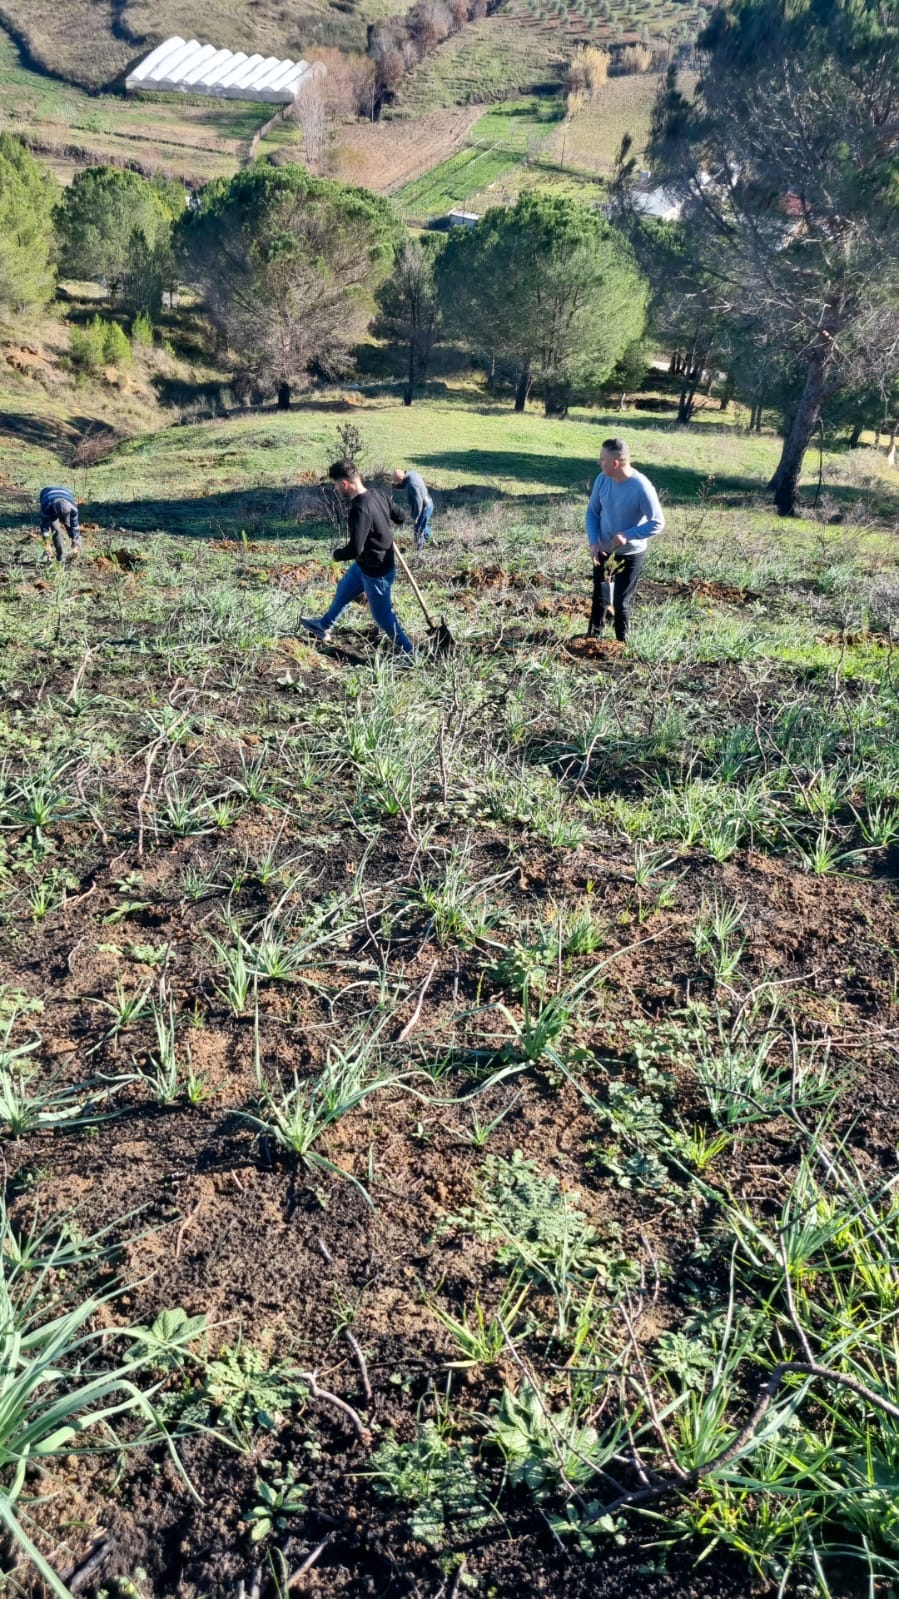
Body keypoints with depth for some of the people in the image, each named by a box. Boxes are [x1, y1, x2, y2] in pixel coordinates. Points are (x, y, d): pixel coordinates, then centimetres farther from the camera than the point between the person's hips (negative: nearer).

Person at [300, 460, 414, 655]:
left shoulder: (360, 509, -33)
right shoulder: (377, 494, -8)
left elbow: (355, 549, -34)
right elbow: (400, 518, 5)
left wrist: (337, 554, -13)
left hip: (376, 572, -10)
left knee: (382, 615, 8)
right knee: (343, 590, 28)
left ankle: (408, 653, 22)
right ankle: (323, 626, 51)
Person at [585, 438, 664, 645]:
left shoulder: (641, 487, -25)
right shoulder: (602, 479, -10)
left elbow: (657, 523, -19)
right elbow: (592, 512, 2)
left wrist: (628, 535, -29)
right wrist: (593, 541, -13)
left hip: (631, 554, -5)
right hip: (603, 550, 5)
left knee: (622, 602, 4)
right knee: (600, 597, 17)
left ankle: (621, 642, 22)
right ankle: (593, 635, 35)